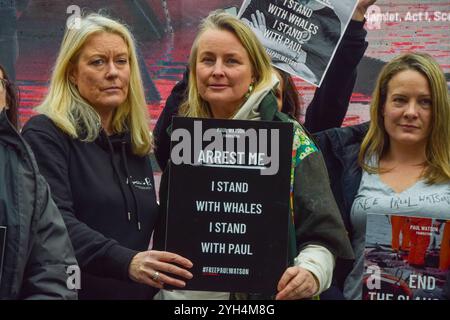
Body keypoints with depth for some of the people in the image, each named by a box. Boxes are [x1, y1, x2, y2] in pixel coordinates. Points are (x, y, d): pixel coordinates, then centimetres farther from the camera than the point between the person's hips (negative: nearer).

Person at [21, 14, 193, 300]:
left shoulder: (135, 143, 11)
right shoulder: (45, 134, -10)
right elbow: (54, 221, -24)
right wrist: (125, 262, -36)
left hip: (137, 291, 7)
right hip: (71, 289, -7)